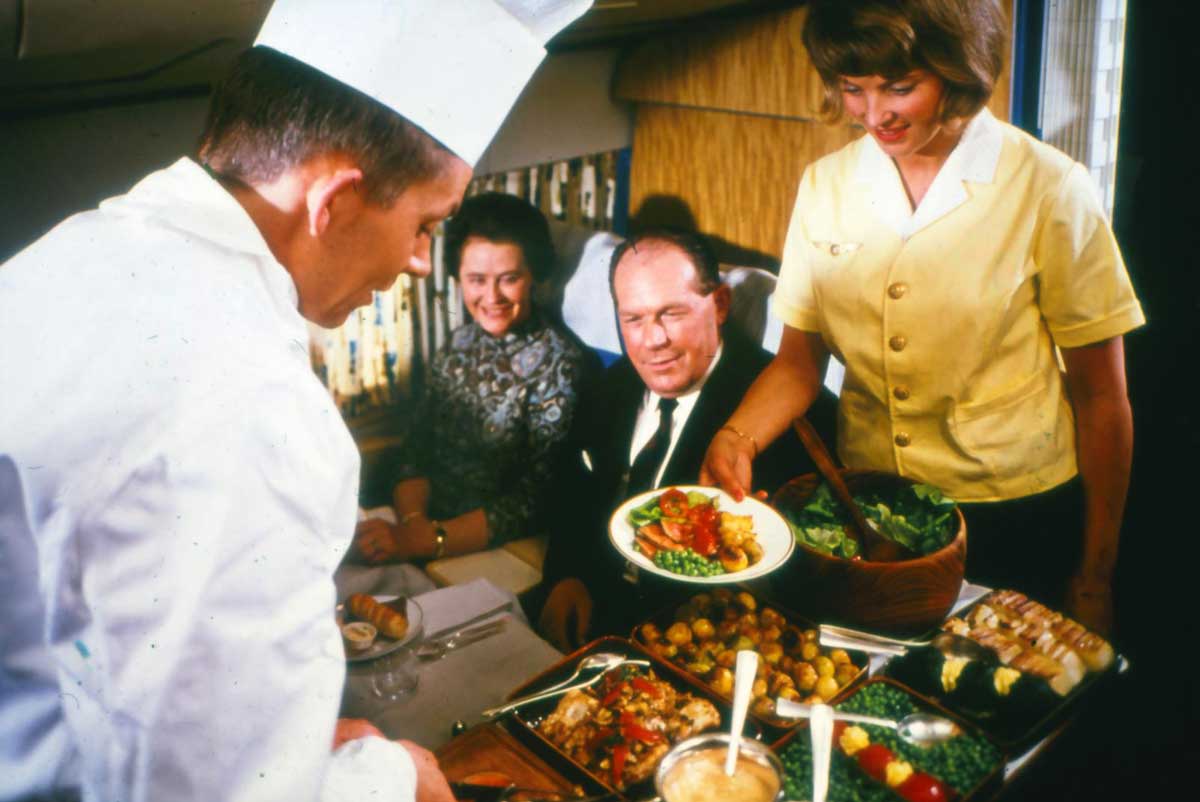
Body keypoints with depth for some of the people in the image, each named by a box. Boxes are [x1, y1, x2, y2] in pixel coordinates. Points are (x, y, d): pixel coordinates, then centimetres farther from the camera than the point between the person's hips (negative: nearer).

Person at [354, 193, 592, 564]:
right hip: (429, 528, 6)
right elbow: (417, 452, 7)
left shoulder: (558, 364, -13)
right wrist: (412, 523, -13)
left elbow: (534, 503, -16)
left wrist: (423, 541, -25)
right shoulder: (460, 345, 6)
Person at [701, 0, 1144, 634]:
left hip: (1021, 523, -3)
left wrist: (1096, 575, -2)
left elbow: (1100, 397, -6)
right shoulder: (823, 185, -2)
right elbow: (799, 358, 3)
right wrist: (736, 438, -17)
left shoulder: (1051, 190, -13)